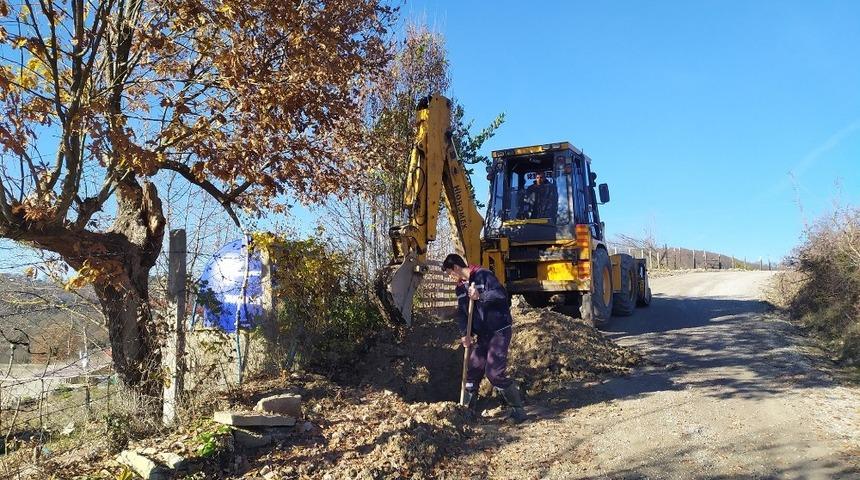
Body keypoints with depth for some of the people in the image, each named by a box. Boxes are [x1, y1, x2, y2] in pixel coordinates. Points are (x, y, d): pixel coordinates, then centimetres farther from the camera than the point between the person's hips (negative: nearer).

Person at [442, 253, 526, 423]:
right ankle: (469, 409, 23)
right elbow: (461, 313, 7)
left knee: (495, 372, -13)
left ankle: (518, 410, 1)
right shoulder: (461, 288, 12)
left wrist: (480, 296, -29)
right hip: (482, 334, 8)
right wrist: (464, 334, -6)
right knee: (472, 371, 9)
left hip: (499, 331, -8)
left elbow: (501, 294, -22)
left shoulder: (483, 275, -12)